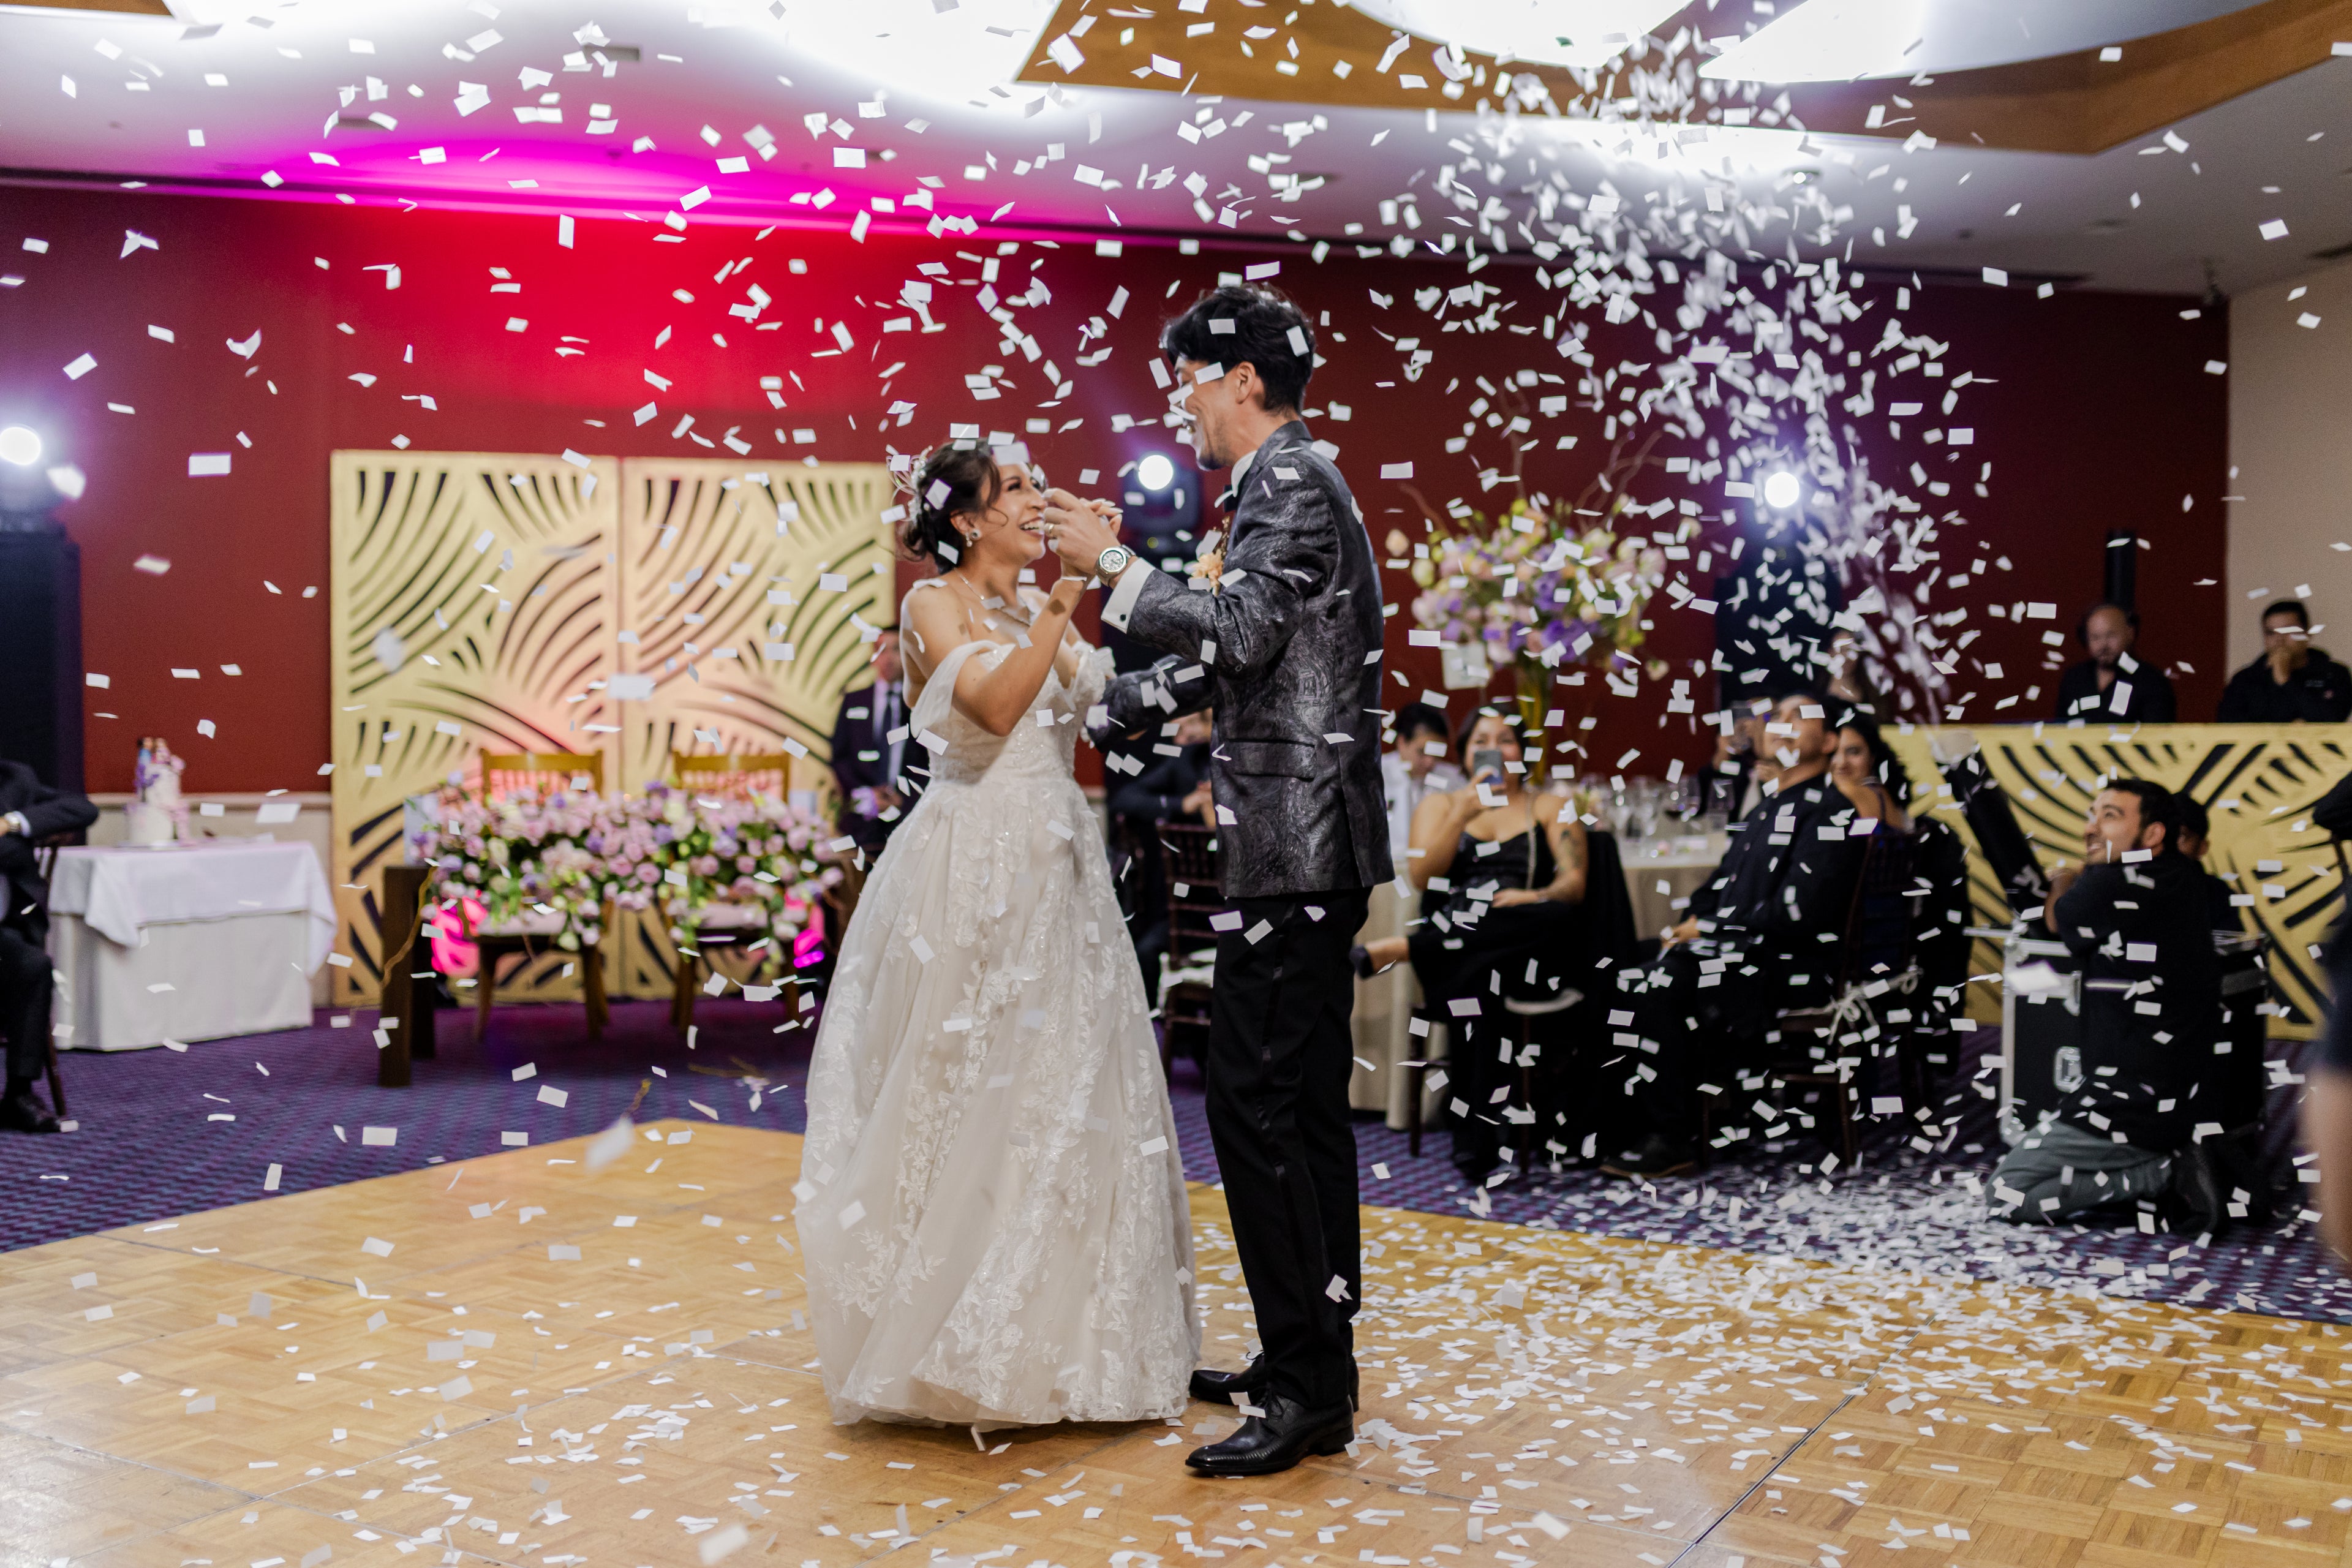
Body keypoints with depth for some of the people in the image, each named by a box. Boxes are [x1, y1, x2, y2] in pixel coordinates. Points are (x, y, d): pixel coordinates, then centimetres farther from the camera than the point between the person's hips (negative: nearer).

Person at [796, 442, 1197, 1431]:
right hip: (973, 868, -7)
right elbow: (993, 704, -19)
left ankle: (1055, 1338, 20)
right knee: (967, 1091, -3)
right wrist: (1064, 600, -20)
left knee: (1063, 1089, 8)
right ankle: (955, 1342, 10)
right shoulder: (935, 604, -3)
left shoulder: (1047, 610, 16)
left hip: (1056, 871, 7)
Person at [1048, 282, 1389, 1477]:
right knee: (1303, 1104, 13)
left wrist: (1111, 565, -14)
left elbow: (1235, 634, -24)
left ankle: (1307, 1389, -2)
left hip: (1293, 848, -11)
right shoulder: (1282, 489, 22)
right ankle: (1315, 1363, 23)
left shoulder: (1292, 485, -10)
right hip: (1311, 850, 11)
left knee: (1256, 1102, -9)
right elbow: (1212, 666, 26)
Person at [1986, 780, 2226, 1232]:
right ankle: (2173, 1167, 9)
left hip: (2136, 1106, -9)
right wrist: (2081, 879, 14)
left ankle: (2164, 1173, -6)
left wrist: (2063, 881, 19)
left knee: (2006, 1193, -5)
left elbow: (2055, 920, 3)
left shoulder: (2111, 886, -20)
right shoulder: (2182, 879, 4)